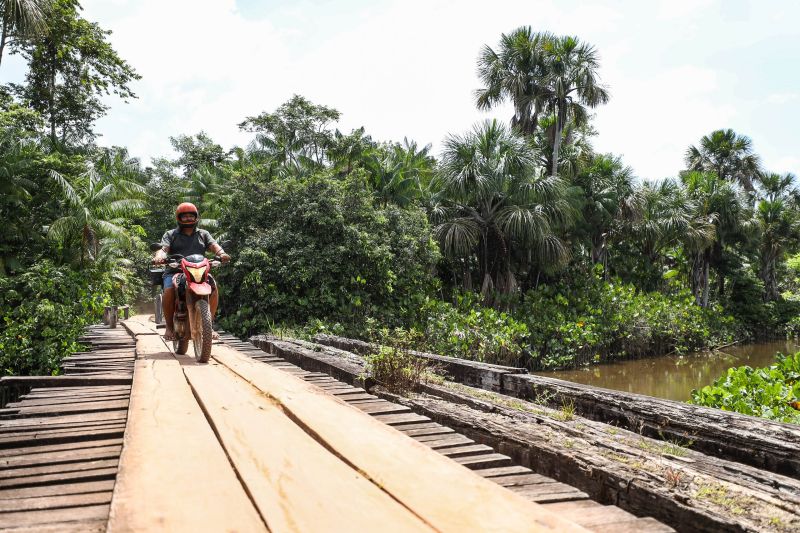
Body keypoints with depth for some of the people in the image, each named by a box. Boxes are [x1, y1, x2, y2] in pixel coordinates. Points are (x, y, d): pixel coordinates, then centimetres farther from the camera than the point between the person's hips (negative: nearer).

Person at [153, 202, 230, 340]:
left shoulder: (203, 234, 21)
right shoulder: (170, 234, 17)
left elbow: (214, 246, 3)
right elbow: (163, 249, -1)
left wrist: (221, 253, -21)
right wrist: (159, 256, -26)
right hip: (175, 271, -1)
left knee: (213, 289, -25)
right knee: (169, 290, -32)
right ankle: (169, 326, -13)